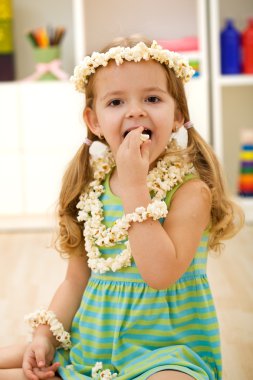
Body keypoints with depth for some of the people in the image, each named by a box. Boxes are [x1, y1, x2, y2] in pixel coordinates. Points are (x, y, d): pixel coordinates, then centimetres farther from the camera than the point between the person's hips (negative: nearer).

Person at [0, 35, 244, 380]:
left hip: (167, 348, -4)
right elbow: (76, 279, 10)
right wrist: (45, 333, -5)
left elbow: (161, 273, -27)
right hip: (90, 341, 5)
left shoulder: (191, 190, -13)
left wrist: (134, 187, -25)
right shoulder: (93, 189, 3)